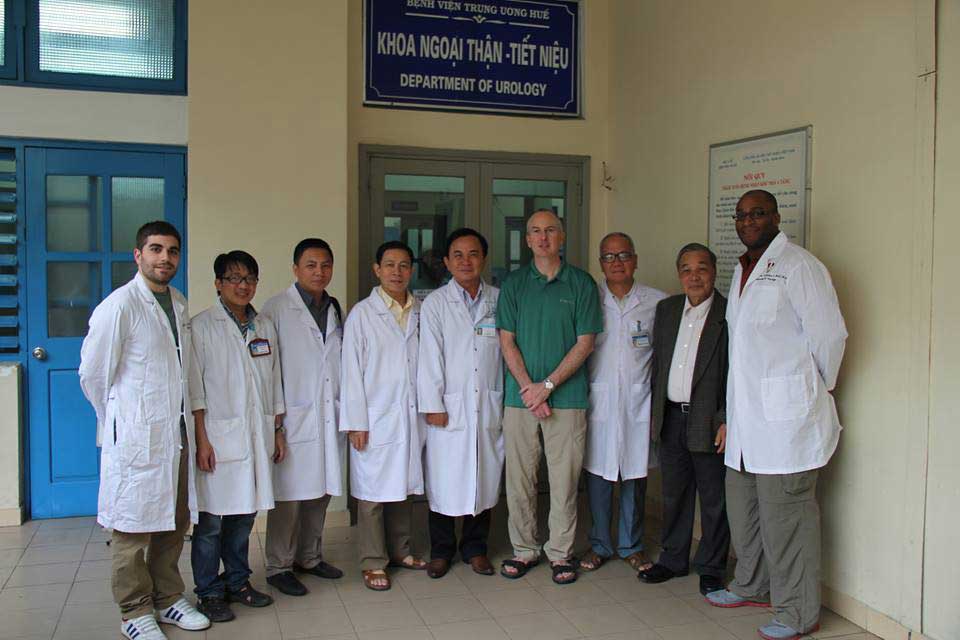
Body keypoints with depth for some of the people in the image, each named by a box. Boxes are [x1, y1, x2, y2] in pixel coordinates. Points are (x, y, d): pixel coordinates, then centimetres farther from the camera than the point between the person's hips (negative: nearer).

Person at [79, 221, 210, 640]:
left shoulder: (179, 305, 11)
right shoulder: (119, 306, -11)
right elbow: (92, 373, -6)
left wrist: (183, 421, 16)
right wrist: (119, 420, 4)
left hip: (176, 433, 7)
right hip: (136, 438, -7)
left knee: (174, 523, 15)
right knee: (133, 527, 3)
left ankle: (168, 599, 30)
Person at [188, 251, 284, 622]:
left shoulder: (264, 328, 13)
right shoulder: (202, 326, -3)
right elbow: (195, 387, -7)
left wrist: (278, 431, 14)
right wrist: (201, 440, -12)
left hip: (257, 437, 5)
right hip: (220, 437, -5)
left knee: (244, 515, 12)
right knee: (211, 519, -1)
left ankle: (237, 583, 26)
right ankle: (209, 592, 12)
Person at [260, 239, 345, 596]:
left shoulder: (334, 309, 14)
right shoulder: (277, 309, -5)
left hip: (329, 418, 6)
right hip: (294, 418, -6)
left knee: (321, 492, 12)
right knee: (290, 495, -2)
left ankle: (310, 557, 27)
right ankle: (279, 567, 12)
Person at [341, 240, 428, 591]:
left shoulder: (421, 312, 6)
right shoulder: (362, 313, -4)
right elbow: (352, 371, -5)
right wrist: (356, 422, -9)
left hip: (411, 416, 4)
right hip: (376, 418, -4)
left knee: (402, 487, 15)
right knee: (373, 491, 2)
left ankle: (399, 550, 29)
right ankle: (373, 563, 13)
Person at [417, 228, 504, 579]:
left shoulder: (498, 300, 6)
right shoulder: (435, 303, 0)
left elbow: (506, 350, 8)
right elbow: (430, 357, -3)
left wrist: (505, 399, 6)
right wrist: (433, 405, -8)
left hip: (489, 407, 2)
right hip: (449, 408, -2)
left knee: (484, 479, 9)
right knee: (443, 482, 3)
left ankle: (475, 547, 25)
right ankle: (441, 550, 19)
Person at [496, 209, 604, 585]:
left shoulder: (581, 283, 3)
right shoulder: (513, 284, 8)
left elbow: (585, 343, -2)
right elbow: (507, 342, 3)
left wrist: (548, 385, -10)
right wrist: (528, 388, -9)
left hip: (567, 396, -1)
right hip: (520, 396, 2)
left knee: (565, 478, 3)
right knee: (519, 478, 6)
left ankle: (561, 553, 16)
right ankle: (524, 549, 20)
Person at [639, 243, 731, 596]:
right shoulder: (666, 309, 9)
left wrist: (727, 420, -14)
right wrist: (656, 411, 11)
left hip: (709, 421, -5)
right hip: (670, 418, 5)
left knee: (713, 498, 7)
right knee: (673, 494, 16)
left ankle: (711, 567, 21)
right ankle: (673, 559, 29)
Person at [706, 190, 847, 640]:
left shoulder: (799, 265, -9)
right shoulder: (742, 271, 17)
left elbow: (830, 334, -12)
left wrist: (818, 389, 0)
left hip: (786, 414, -9)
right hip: (746, 413, 9)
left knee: (784, 512, -2)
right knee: (741, 504, 17)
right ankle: (752, 586, 35)